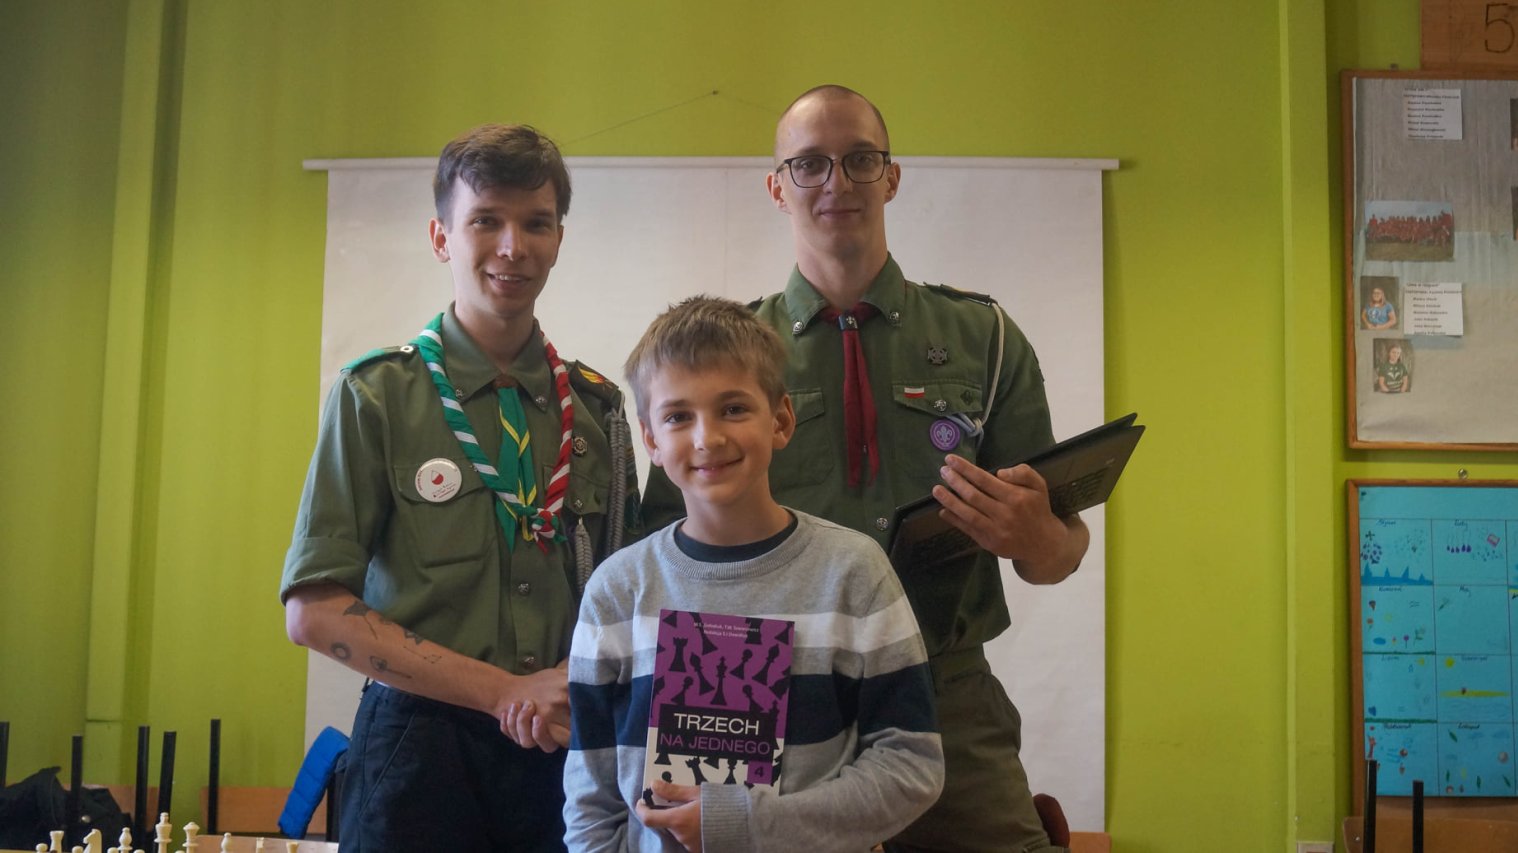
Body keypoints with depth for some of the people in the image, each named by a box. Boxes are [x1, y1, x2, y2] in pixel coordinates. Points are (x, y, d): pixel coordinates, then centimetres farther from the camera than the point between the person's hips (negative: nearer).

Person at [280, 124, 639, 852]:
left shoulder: (598, 408, 6)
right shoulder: (375, 396, -4)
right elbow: (314, 611, -9)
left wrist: (585, 684, -9)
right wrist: (504, 691, -14)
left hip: (565, 749, 3)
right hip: (421, 744, -3)